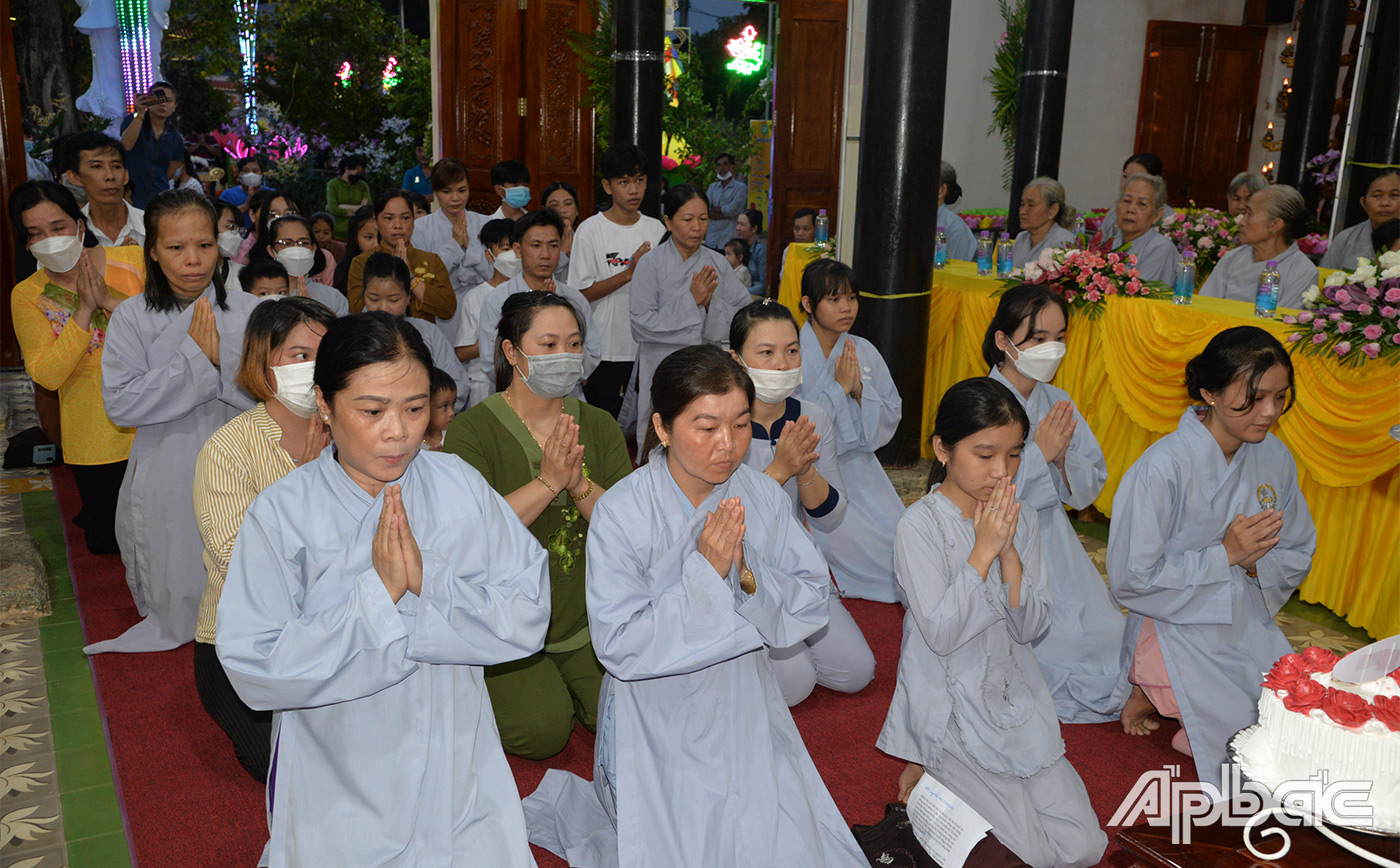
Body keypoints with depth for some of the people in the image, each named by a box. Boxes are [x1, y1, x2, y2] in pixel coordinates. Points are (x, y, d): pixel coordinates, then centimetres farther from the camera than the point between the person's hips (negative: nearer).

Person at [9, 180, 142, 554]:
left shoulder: (133, 260, -5)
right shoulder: (28, 295, -3)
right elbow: (47, 376, -12)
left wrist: (110, 302, -21)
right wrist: (84, 310, -18)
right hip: (96, 440, 0)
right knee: (109, 542, 12)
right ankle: (93, 515, 43)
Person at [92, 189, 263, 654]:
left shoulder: (248, 311, -3)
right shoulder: (132, 316, -2)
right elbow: (120, 404, -12)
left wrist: (223, 357, -23)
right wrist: (193, 357, -17)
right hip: (167, 484, 0)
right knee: (177, 606, 12)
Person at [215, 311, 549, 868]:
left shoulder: (462, 488, -5)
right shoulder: (280, 514, -11)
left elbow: (529, 618, -9)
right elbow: (255, 669, -18)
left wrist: (426, 583, -22)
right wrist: (378, 593, -23)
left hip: (460, 774, 2)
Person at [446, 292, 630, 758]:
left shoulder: (598, 425, 5)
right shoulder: (473, 430, -9)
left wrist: (579, 483, -23)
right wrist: (548, 481, -29)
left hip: (587, 614, 4)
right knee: (543, 731, -16)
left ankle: (562, 683, 19)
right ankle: (491, 687, 15)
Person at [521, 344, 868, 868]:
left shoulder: (765, 498, -7)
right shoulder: (620, 514, -19)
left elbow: (813, 605, -5)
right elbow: (619, 647, -22)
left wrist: (748, 574, -24)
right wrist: (705, 573, -28)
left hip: (744, 711, 4)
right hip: (658, 721, -4)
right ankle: (568, 800, 24)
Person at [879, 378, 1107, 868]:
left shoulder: (1020, 518, 2)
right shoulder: (920, 525, -14)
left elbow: (1031, 627, -1)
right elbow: (940, 634, -20)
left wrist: (1008, 551, -15)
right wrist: (983, 550, -21)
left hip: (1014, 696, 6)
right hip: (951, 706, -5)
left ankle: (953, 774, 16)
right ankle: (930, 776, 11)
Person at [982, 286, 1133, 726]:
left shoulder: (1059, 404, 5)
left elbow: (1087, 490, 6)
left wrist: (1064, 457, -15)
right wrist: (1038, 453, -21)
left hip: (1051, 541, 6)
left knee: (1103, 634, -8)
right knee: (1053, 639, -19)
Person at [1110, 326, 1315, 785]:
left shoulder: (1275, 457, -1)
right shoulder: (1163, 467, -22)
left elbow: (1297, 557, 11)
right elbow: (1130, 579, -19)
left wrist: (1255, 561, -12)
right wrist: (1226, 554, -20)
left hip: (1249, 626, 7)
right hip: (1177, 630, -6)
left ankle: (1177, 702, 14)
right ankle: (1158, 696, 10)